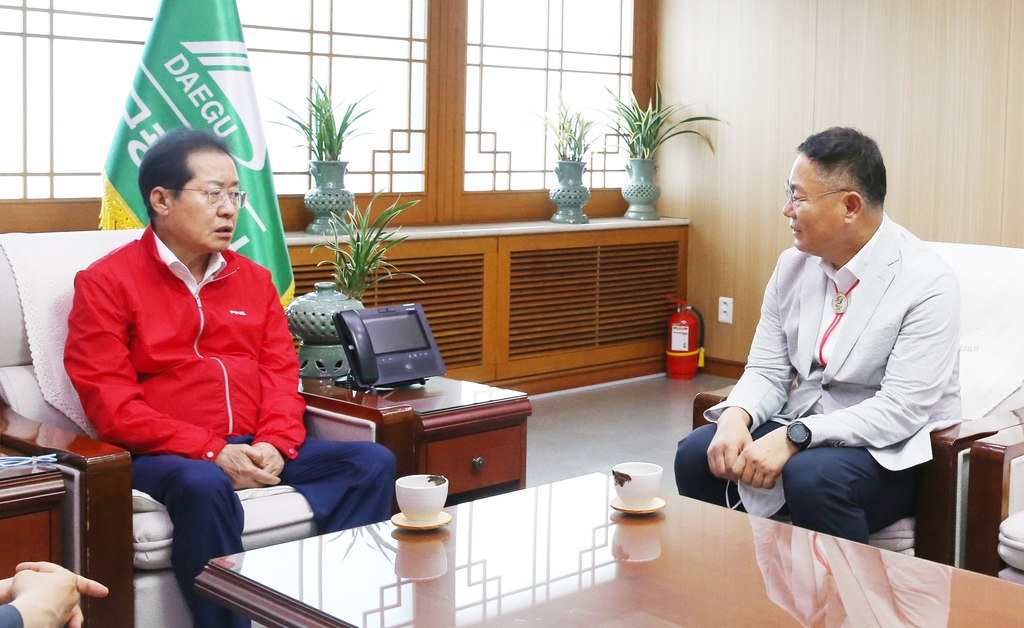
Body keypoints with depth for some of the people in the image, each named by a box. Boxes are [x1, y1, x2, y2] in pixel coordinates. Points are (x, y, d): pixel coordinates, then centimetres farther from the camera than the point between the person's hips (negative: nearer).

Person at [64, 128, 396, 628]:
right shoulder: (105, 283, 0)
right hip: (162, 455, -5)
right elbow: (111, 404, -9)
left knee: (373, 462, -13)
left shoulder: (253, 280, 17)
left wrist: (274, 444, -10)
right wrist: (211, 452, -19)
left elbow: (281, 374, 12)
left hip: (255, 449, 6)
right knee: (205, 486, -38)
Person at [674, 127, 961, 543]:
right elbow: (767, 371, 5)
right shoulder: (793, 265, 3)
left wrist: (793, 438, -29)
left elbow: (902, 409, -21)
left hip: (892, 448, -6)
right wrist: (736, 417, -18)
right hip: (800, 427, 6)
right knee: (696, 454, -16)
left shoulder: (926, 282, -17)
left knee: (811, 476, -34)